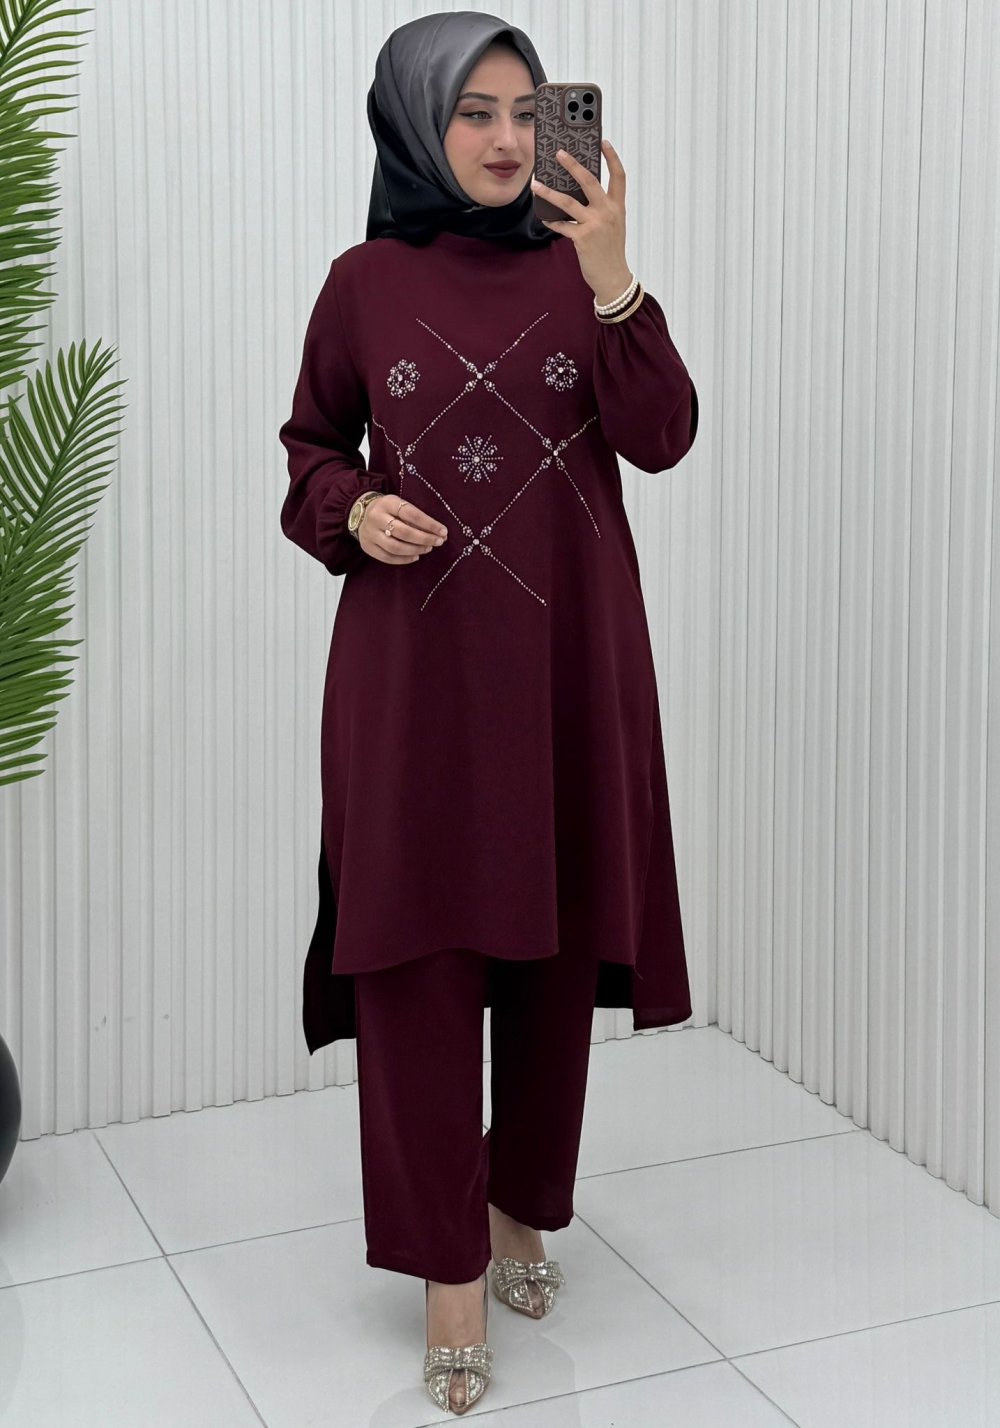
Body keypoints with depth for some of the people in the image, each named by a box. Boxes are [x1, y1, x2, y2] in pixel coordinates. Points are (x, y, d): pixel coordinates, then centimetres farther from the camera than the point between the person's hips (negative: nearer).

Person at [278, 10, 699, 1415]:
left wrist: (612, 282, -20)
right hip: (417, 660, -1)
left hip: (569, 658, 1)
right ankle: (451, 1267, 9)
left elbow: (662, 439, -8)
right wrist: (353, 510, -8)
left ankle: (525, 1206, 30)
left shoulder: (580, 267, 3)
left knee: (554, 944, 9)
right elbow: (311, 444, 13)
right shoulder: (366, 284, 2)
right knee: (416, 955, -2)